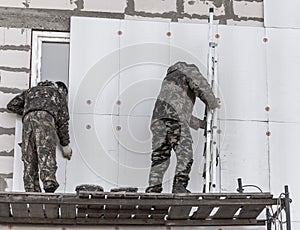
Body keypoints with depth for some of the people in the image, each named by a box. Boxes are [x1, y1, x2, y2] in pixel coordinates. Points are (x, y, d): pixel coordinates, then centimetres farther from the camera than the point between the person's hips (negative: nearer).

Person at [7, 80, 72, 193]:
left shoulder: (32, 90, 41)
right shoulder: (59, 93, 31)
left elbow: (12, 105, 35)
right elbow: (63, 120, 24)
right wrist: (65, 144, 25)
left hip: (28, 119, 3)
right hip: (45, 117, -3)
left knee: (29, 159, -1)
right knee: (47, 154, -20)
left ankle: (31, 191, -12)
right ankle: (49, 183, -41)